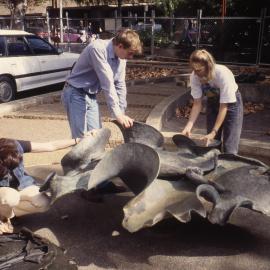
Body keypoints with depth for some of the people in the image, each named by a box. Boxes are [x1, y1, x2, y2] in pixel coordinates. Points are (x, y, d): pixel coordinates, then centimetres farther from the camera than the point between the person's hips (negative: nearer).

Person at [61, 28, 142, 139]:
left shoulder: (121, 57, -2)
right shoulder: (98, 48, -26)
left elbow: (120, 85, 4)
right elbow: (107, 83, -31)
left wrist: (122, 113, 2)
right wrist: (117, 114, -32)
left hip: (92, 96, 7)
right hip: (76, 94, -7)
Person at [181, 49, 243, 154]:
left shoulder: (223, 74, -34)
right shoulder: (194, 76, -22)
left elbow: (223, 107, -30)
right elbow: (197, 104, -17)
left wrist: (213, 132, -33)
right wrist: (188, 127, -29)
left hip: (231, 102, -4)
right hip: (212, 102, 4)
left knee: (229, 150, -7)